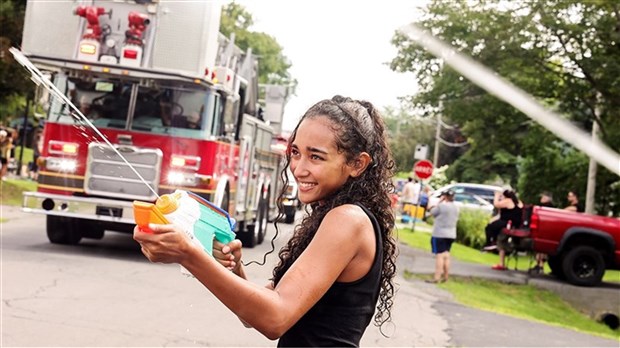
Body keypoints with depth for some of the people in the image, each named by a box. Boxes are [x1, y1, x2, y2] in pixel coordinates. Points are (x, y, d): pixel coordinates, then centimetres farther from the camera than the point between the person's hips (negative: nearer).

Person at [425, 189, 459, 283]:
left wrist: (439, 202, 3)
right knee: (446, 255, 14)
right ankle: (445, 277, 18)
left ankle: (437, 278, -11)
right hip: (451, 234, 7)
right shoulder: (456, 208, 6)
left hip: (440, 234, -7)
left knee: (439, 255, -9)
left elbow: (433, 212, -2)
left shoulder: (442, 206, -16)